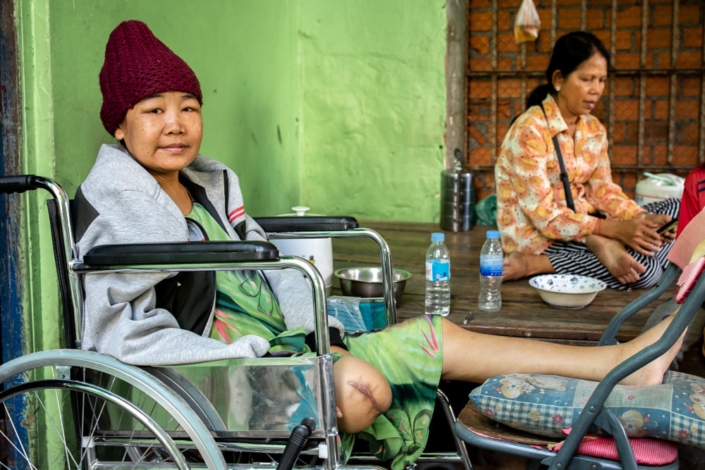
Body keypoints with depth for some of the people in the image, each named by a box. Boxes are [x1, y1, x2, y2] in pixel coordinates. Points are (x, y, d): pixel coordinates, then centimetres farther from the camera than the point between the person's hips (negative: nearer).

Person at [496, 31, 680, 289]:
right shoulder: (529, 131, -19)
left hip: (580, 223, 9)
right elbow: (544, 217, -22)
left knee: (677, 209, 0)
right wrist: (614, 229, -25)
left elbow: (603, 189, 6)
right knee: (645, 270, -24)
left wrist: (642, 218, -14)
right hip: (536, 237, -8)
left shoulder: (594, 130, 7)